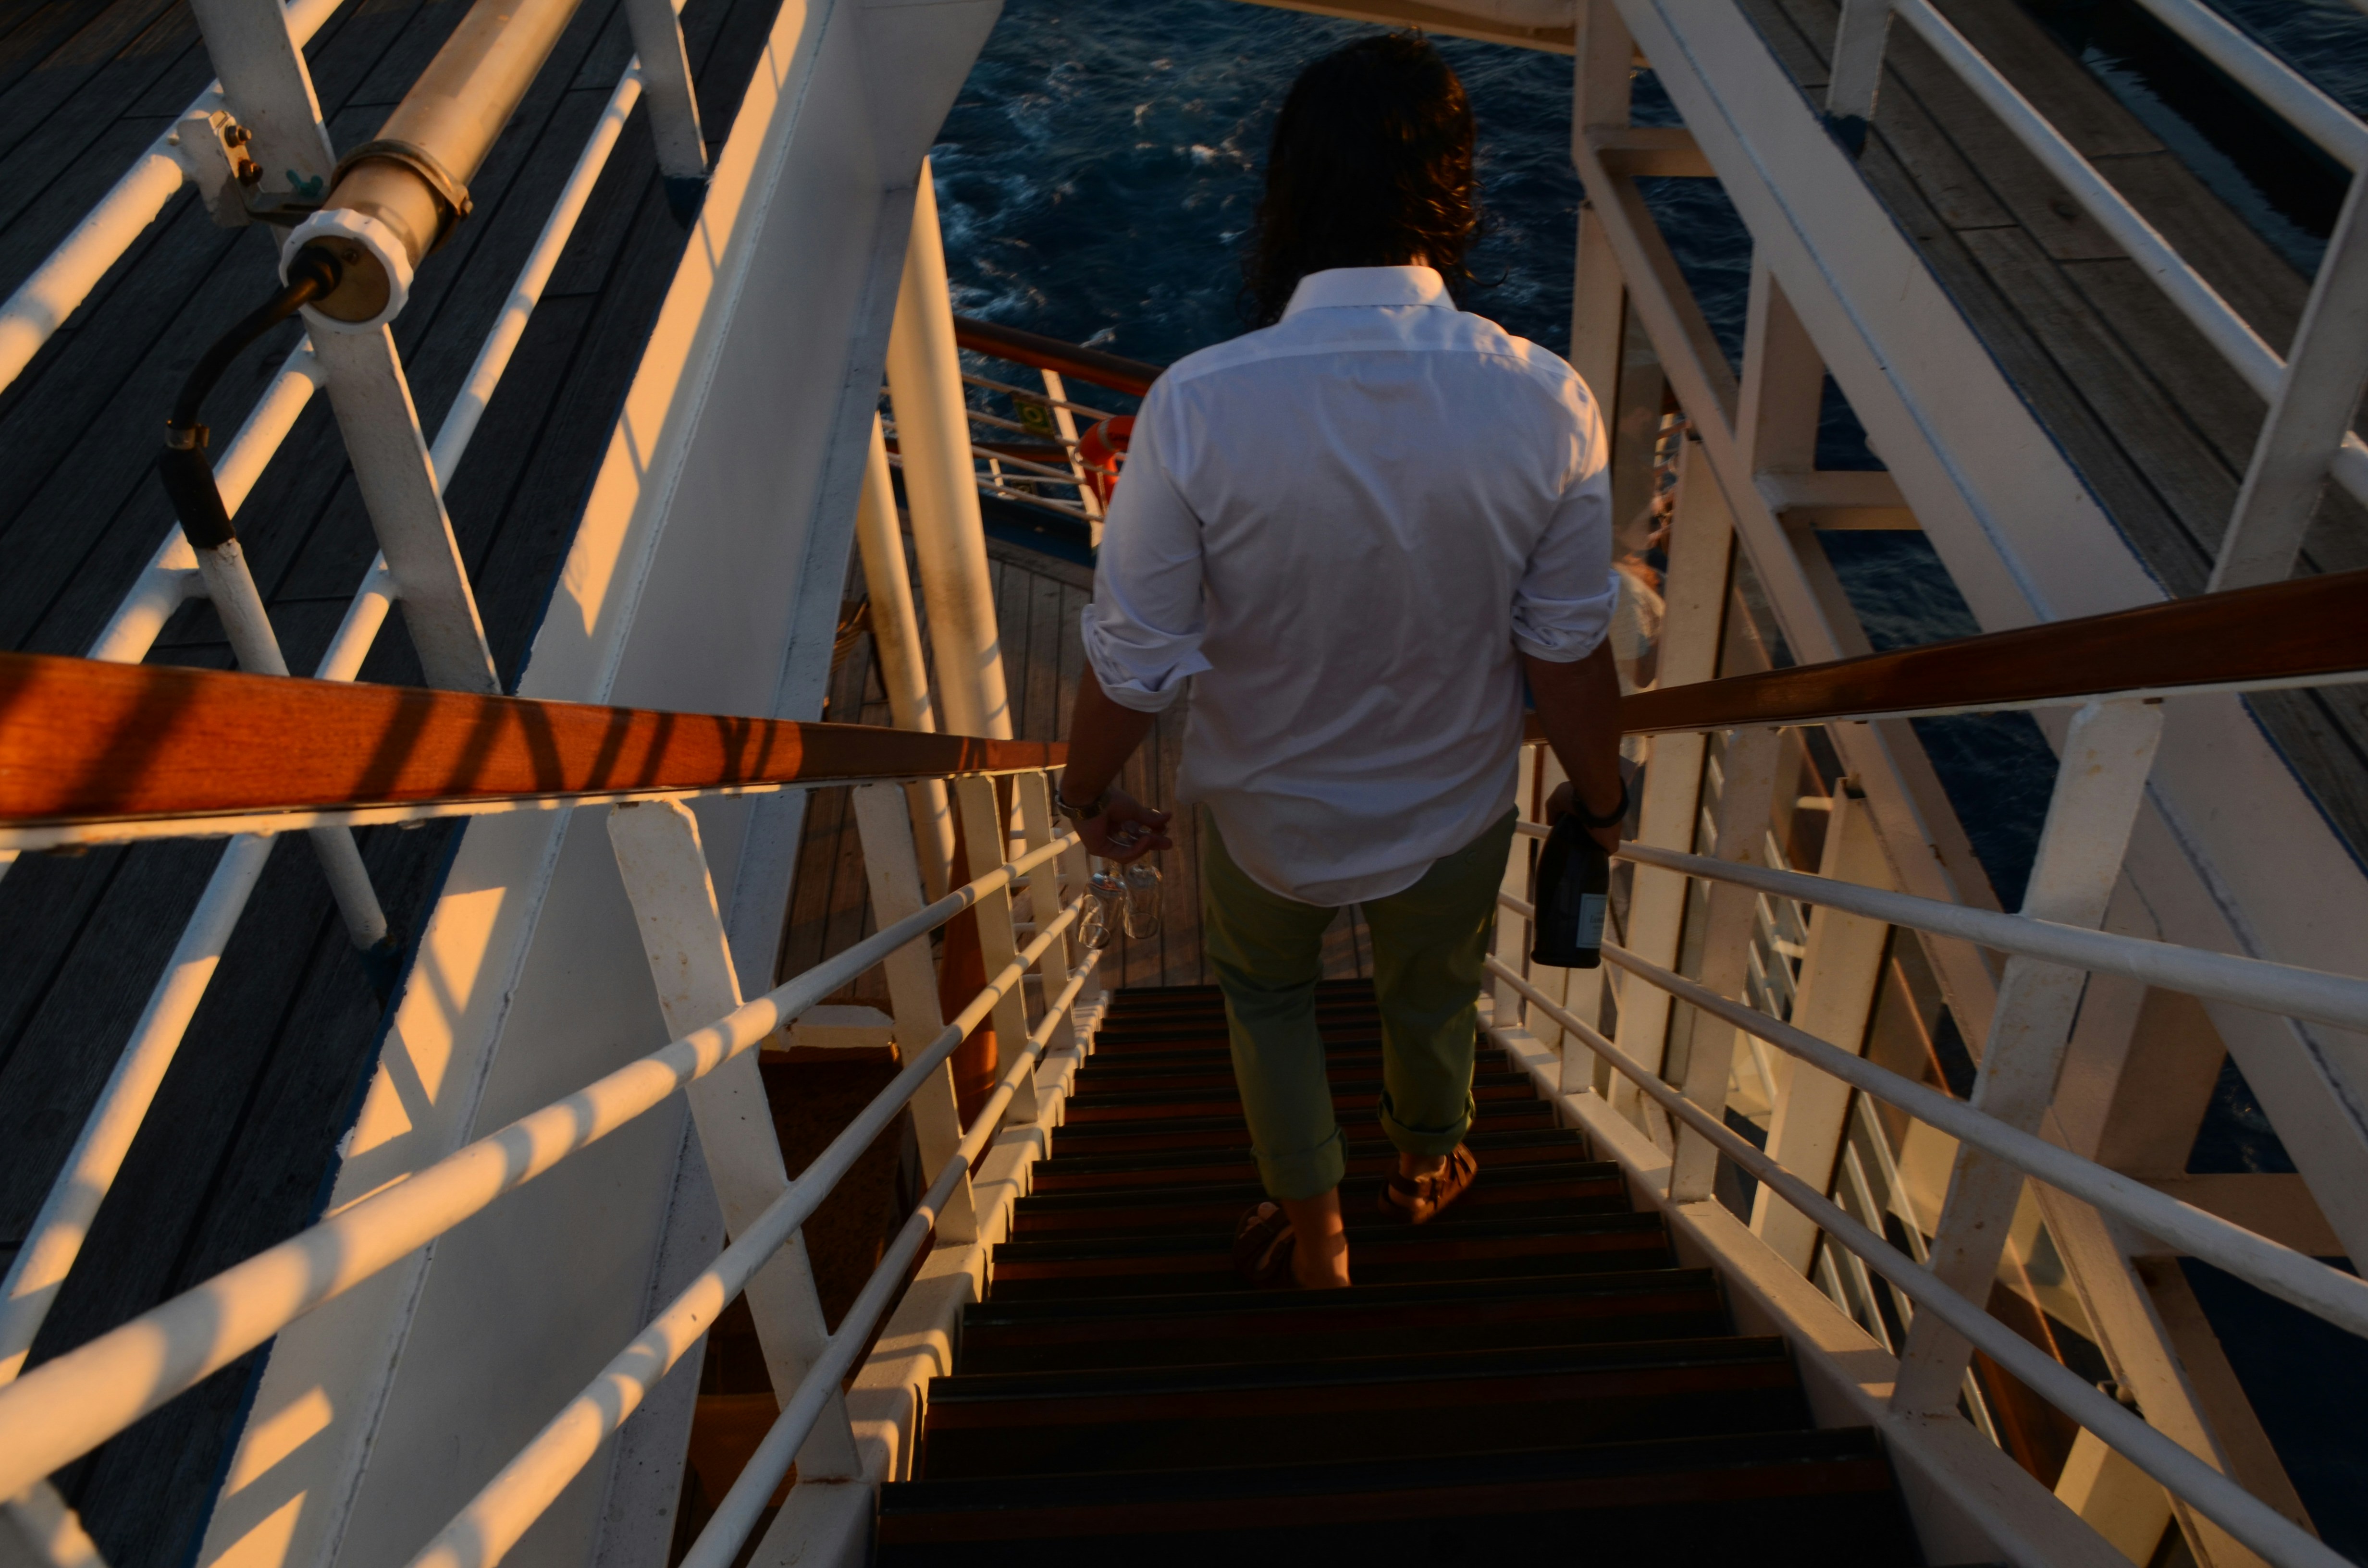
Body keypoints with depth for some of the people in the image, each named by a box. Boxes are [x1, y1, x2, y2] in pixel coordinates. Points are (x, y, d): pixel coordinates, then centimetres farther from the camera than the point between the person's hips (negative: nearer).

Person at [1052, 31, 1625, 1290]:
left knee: (1264, 992, 31)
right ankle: (1425, 1167, 62)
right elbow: (1569, 650, -12)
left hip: (1264, 813, -1)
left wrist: (1089, 788, 1)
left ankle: (1312, 1232, 49)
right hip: (1451, 812, 2)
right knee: (1432, 998, 31)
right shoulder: (1544, 403, -23)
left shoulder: (1197, 406, -28)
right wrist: (1601, 801, 7)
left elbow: (1134, 655, -19)